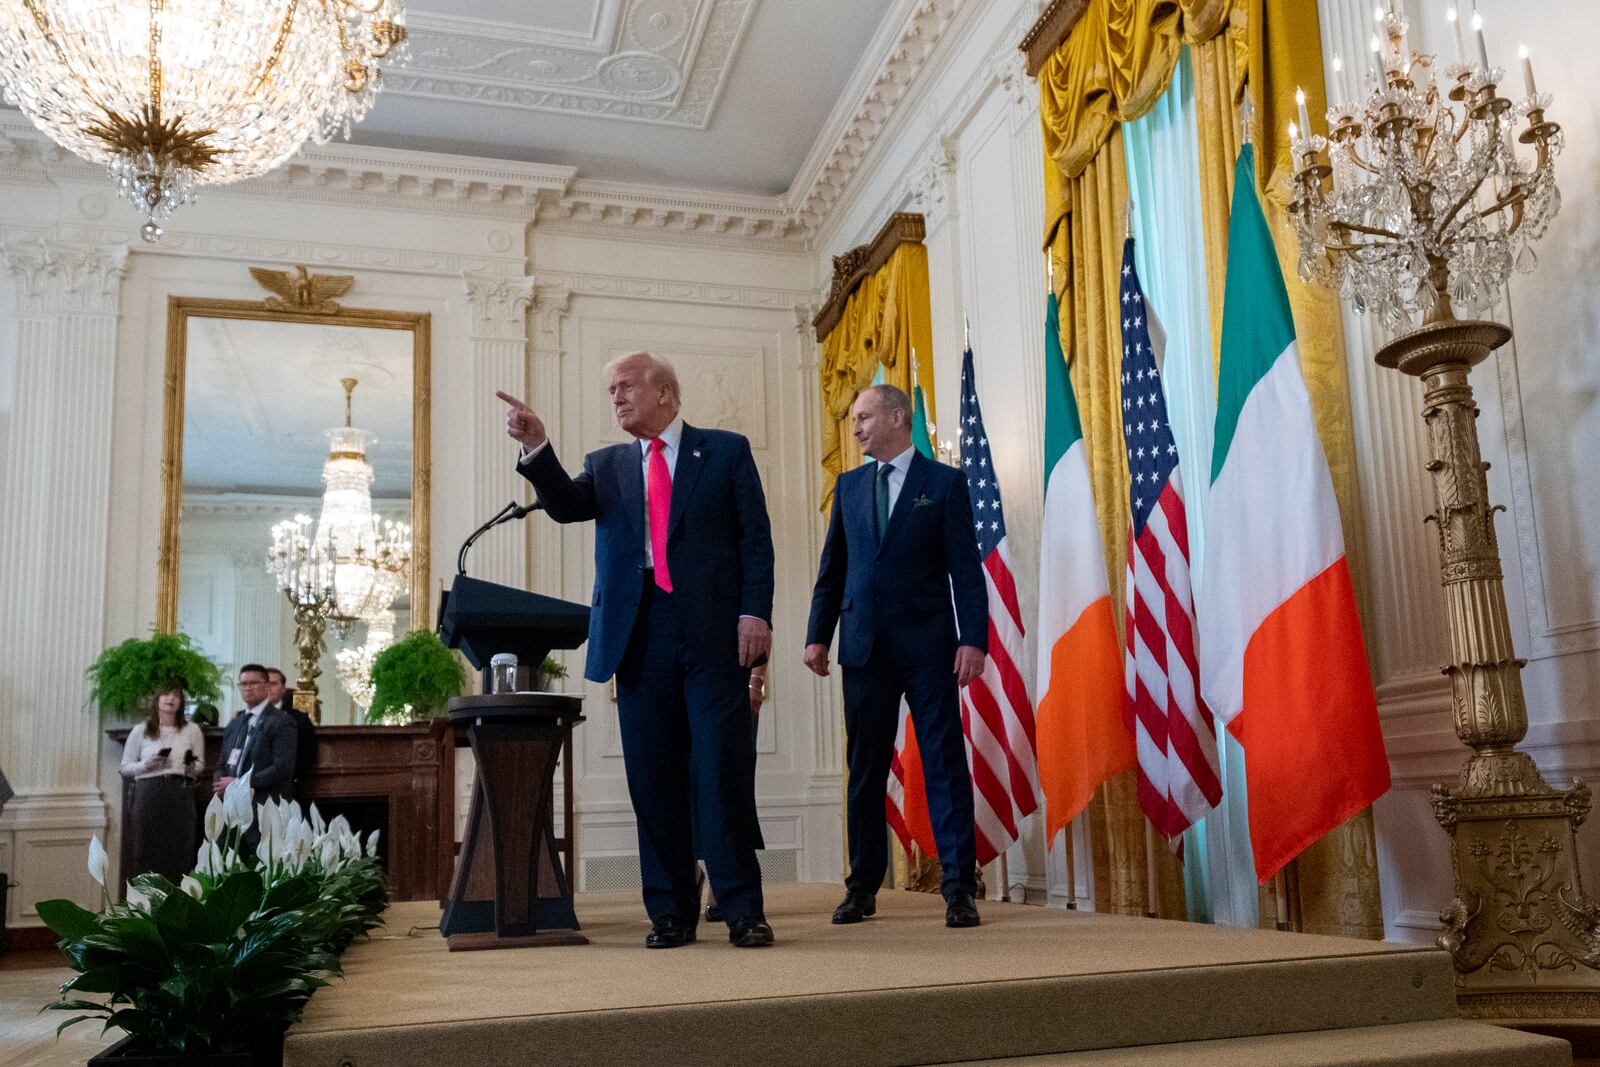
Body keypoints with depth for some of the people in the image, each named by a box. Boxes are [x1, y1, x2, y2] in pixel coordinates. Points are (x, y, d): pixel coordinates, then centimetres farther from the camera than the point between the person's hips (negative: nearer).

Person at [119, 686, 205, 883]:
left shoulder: (192, 730, 11)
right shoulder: (141, 731, 9)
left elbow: (201, 765, 15)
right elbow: (125, 767, 11)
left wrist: (192, 767, -7)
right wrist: (146, 765, -7)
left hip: (180, 795, 1)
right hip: (148, 795, 0)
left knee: (179, 853, -4)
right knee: (147, 853, -3)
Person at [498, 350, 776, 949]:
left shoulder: (726, 451, 10)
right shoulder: (606, 466, 19)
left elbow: (755, 538, 3)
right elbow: (566, 506, -1)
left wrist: (755, 612, -9)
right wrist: (535, 446, -16)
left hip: (714, 635, -3)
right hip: (639, 639, 3)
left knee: (724, 775, -5)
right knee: (653, 782, 5)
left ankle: (743, 910, 4)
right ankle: (670, 912, 14)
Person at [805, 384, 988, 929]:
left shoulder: (945, 482, 2)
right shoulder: (848, 486, 14)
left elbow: (966, 568, -3)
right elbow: (832, 568, 14)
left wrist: (973, 638, -12)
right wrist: (818, 634, 6)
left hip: (928, 646, -4)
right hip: (865, 648, 4)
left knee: (945, 765, -2)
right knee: (865, 771, 8)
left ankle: (959, 888, 3)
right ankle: (863, 888, 17)